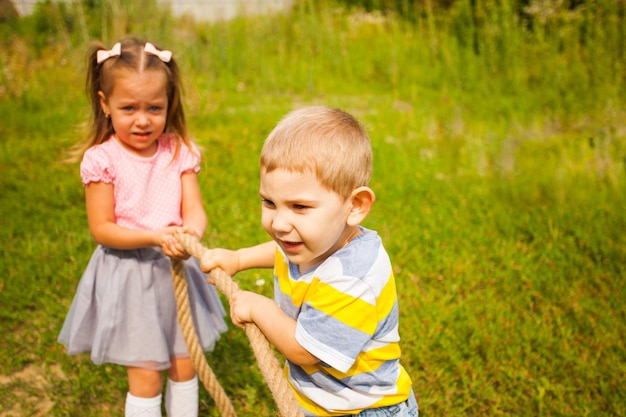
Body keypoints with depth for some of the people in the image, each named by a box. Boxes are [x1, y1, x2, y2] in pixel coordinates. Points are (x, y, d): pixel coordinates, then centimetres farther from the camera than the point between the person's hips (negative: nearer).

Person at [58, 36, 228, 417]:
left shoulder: (179, 152, -4)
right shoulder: (102, 160, -14)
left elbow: (195, 210, -8)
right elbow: (101, 229, -13)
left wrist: (191, 233, -31)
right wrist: (154, 236, -27)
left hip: (177, 271, 4)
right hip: (130, 275, -3)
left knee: (184, 367, 15)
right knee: (146, 376, 4)